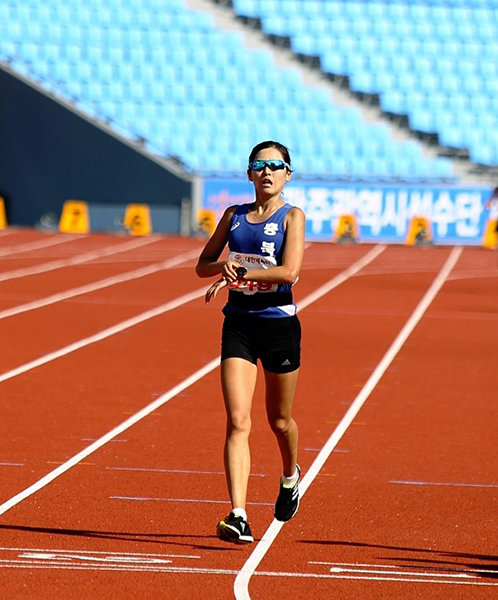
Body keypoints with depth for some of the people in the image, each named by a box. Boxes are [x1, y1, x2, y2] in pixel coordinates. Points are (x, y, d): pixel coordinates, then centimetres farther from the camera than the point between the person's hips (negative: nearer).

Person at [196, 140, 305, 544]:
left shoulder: (292, 216, -4)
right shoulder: (234, 215, 8)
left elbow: (289, 271, -18)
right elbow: (203, 265, 14)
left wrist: (239, 275, -18)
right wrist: (224, 265, -8)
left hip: (279, 324, -2)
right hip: (238, 324, 2)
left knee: (279, 420, 13)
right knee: (237, 421, -12)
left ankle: (290, 476, 46)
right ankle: (238, 517, -20)